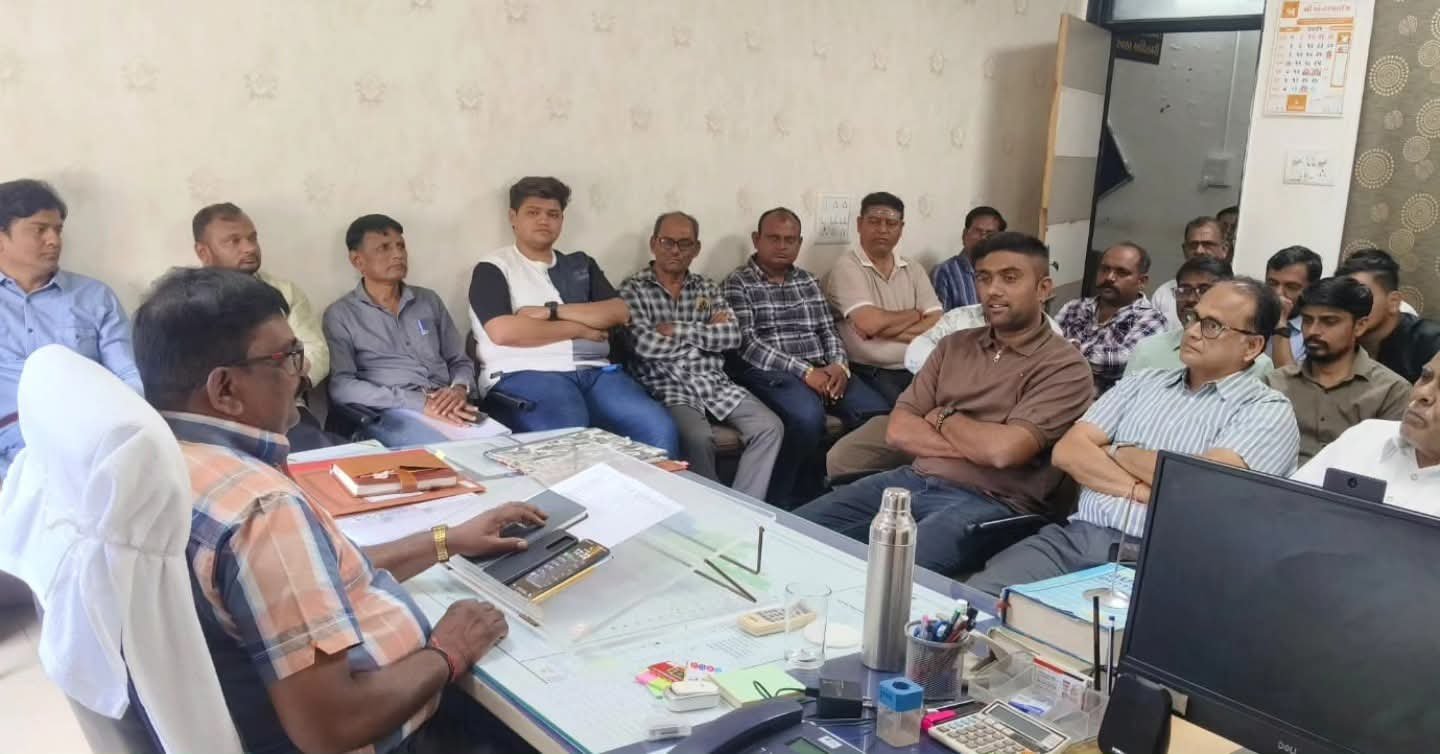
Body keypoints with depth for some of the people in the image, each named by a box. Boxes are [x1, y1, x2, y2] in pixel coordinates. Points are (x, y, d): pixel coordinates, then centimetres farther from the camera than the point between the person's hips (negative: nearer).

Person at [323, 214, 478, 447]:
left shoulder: (429, 300, 20)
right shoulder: (340, 315, 7)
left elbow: (460, 361, 22)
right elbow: (340, 386, -6)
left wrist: (459, 389, -4)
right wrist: (419, 403, -16)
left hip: (447, 407, 4)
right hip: (393, 413, -4)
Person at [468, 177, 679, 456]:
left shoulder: (581, 264, 22)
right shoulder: (492, 268, 8)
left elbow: (620, 312, 7)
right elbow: (503, 331, -9)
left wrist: (552, 311, -5)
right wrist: (580, 328, -3)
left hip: (594, 371, 4)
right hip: (525, 375, -4)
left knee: (659, 429, -21)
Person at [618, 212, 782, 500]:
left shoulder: (707, 288, 17)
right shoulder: (632, 289, 3)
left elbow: (732, 336, 3)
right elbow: (646, 345, -12)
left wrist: (678, 330, -7)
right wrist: (707, 332, -1)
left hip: (716, 383, 5)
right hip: (666, 387, -5)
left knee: (770, 427, -16)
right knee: (698, 438, -32)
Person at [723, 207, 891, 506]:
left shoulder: (808, 282, 20)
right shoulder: (738, 283, 1)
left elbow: (829, 332, 16)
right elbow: (746, 344, -10)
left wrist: (838, 365, -8)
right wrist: (804, 371, -18)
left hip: (821, 370, 6)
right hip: (768, 372, -5)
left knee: (878, 412, -21)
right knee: (808, 416, -37)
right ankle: (785, 504, -17)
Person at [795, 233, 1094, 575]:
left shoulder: (1064, 366, -5)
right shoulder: (955, 345, 14)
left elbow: (1003, 450, -20)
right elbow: (899, 430, 5)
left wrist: (943, 417, -1)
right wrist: (978, 443, -8)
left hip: (988, 502, -6)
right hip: (914, 479, 6)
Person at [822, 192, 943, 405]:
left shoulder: (914, 271, 14)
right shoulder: (846, 267, -2)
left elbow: (938, 325, 3)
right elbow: (869, 323, -15)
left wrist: (887, 329, -10)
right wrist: (914, 314, 2)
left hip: (916, 370, 5)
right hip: (869, 373, -5)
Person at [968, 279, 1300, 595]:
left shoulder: (1267, 410, 5)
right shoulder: (1144, 382, 20)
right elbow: (1068, 451, 8)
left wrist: (1119, 452, 3)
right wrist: (1139, 490, -7)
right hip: (1076, 537, 5)